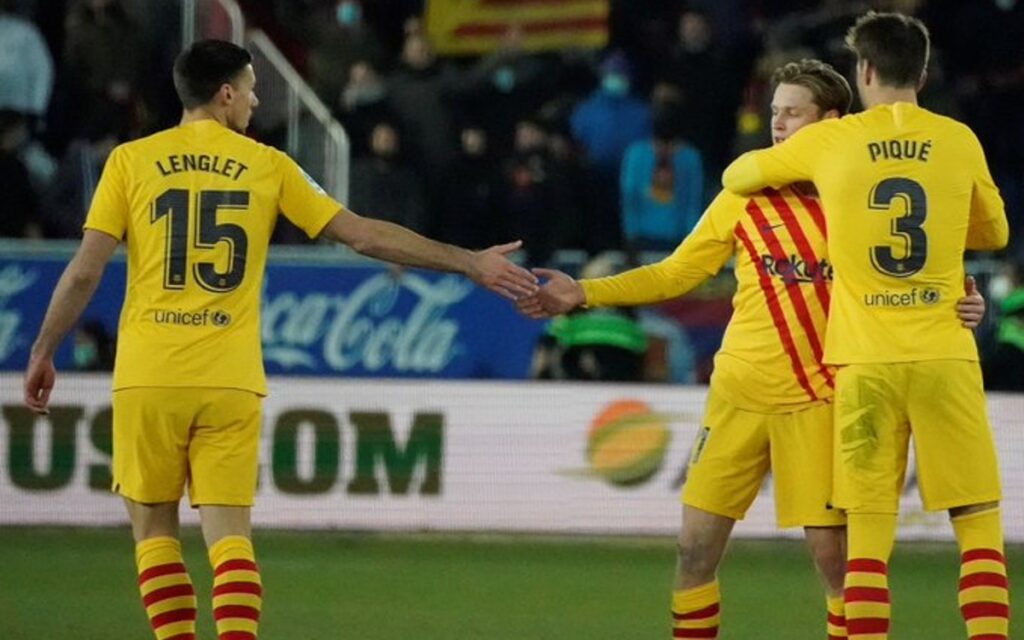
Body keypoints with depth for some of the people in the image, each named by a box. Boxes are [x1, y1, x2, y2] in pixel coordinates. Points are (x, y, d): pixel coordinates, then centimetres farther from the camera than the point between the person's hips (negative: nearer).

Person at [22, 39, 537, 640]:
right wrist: (470, 262, 9)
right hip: (231, 381, 0)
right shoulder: (267, 166, 4)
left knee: (154, 528, 11)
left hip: (148, 376, 0)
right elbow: (365, 235, 3)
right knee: (229, 534, 2)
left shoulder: (131, 161, 3)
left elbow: (85, 270, -1)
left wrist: (43, 353, 11)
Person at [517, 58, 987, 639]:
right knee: (697, 544, 0)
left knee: (831, 548, -7)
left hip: (816, 400, -2)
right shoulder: (745, 196, 5)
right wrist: (583, 294, 4)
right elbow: (673, 275, 10)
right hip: (739, 394, 2)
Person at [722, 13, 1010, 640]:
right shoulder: (958, 141, 5)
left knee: (869, 531, 1)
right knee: (979, 523, 4)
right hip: (945, 354, 0)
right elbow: (995, 232, 20)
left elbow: (736, 176, 19)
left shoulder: (829, 142, 3)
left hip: (866, 359, 0)